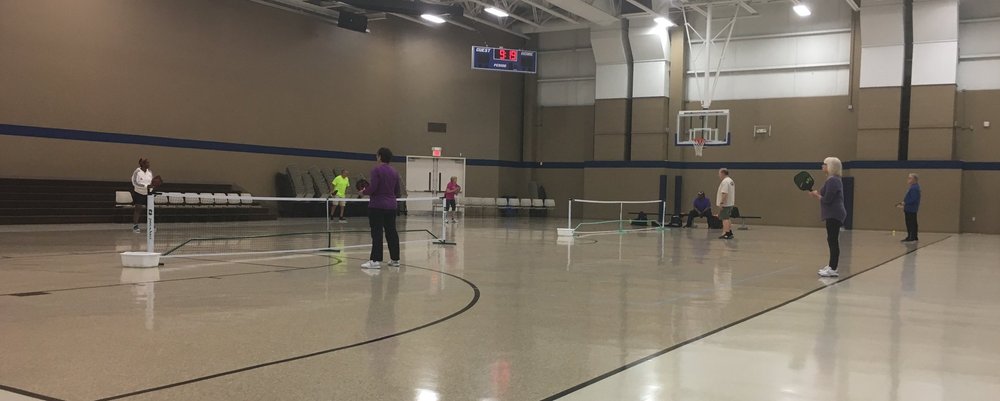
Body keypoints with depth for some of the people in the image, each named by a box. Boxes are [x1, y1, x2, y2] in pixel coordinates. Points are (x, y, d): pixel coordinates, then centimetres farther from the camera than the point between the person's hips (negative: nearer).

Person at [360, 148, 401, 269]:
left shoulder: (377, 170, -11)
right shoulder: (394, 172, 10)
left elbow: (372, 188, -18)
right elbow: (397, 191, 14)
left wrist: (364, 192, 0)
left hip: (377, 206, -7)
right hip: (391, 206, 7)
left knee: (377, 233, -6)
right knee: (391, 232, 10)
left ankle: (375, 260, -8)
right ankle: (395, 259, 14)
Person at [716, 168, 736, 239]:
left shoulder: (725, 181, -18)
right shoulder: (731, 181, 15)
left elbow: (724, 193, -26)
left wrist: (721, 203, -25)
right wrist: (734, 202, 23)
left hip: (725, 204, -10)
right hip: (730, 203, 10)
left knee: (725, 219, -7)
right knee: (726, 218, 18)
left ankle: (726, 234, -8)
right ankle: (730, 233, 22)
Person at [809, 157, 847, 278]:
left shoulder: (832, 181, -17)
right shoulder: (834, 180, 16)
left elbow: (827, 199, -21)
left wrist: (816, 195, -6)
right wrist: (818, 193, 7)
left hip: (834, 215, -11)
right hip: (833, 214, 11)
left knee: (833, 240, -9)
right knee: (832, 240, 16)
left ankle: (833, 270, -9)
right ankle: (832, 266, 24)